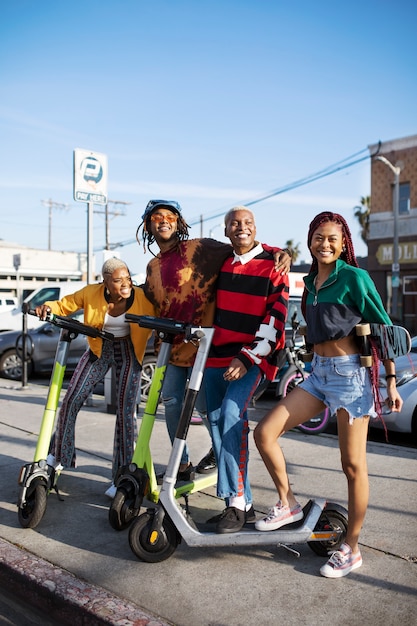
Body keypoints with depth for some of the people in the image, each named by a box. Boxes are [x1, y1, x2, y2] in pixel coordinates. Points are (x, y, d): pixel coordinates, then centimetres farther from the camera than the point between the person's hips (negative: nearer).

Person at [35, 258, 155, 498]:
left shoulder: (143, 298, -20)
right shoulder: (91, 293, -15)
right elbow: (66, 304, -1)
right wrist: (49, 307, -22)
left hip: (129, 352, -2)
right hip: (99, 350, 2)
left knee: (126, 410, -9)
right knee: (71, 400, -4)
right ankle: (59, 455, 20)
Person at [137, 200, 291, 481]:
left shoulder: (200, 249, -8)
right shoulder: (153, 267, 14)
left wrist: (281, 252, -23)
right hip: (173, 347, 7)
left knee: (204, 404, -2)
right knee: (171, 401, 8)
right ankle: (182, 465, 26)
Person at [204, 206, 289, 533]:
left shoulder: (272, 266, -5)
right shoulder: (219, 262, 11)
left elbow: (276, 318, -11)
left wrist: (248, 358, -17)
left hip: (251, 357, -6)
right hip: (215, 356, 6)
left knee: (232, 414, -25)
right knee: (217, 424, 6)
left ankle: (237, 502, -16)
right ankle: (241, 504, 16)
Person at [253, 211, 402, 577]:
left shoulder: (354, 277, -7)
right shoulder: (310, 281, 12)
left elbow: (383, 328, -6)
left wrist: (391, 380, -7)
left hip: (350, 372, -7)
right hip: (318, 372, 7)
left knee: (353, 464, 1)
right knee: (265, 432, -4)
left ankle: (351, 549, 16)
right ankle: (288, 505, 15)